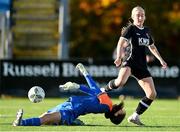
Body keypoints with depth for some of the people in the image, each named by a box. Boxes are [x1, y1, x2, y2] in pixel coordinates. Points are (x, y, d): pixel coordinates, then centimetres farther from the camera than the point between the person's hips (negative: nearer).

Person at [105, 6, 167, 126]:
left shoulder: (147, 31, 17)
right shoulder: (130, 29, -3)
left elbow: (152, 47, 33)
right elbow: (121, 42, -18)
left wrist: (161, 59, 28)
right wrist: (119, 56, -35)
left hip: (142, 66, 7)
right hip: (130, 61, -7)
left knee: (152, 94, -3)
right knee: (121, 82, -37)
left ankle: (135, 116, 8)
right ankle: (104, 90, -7)